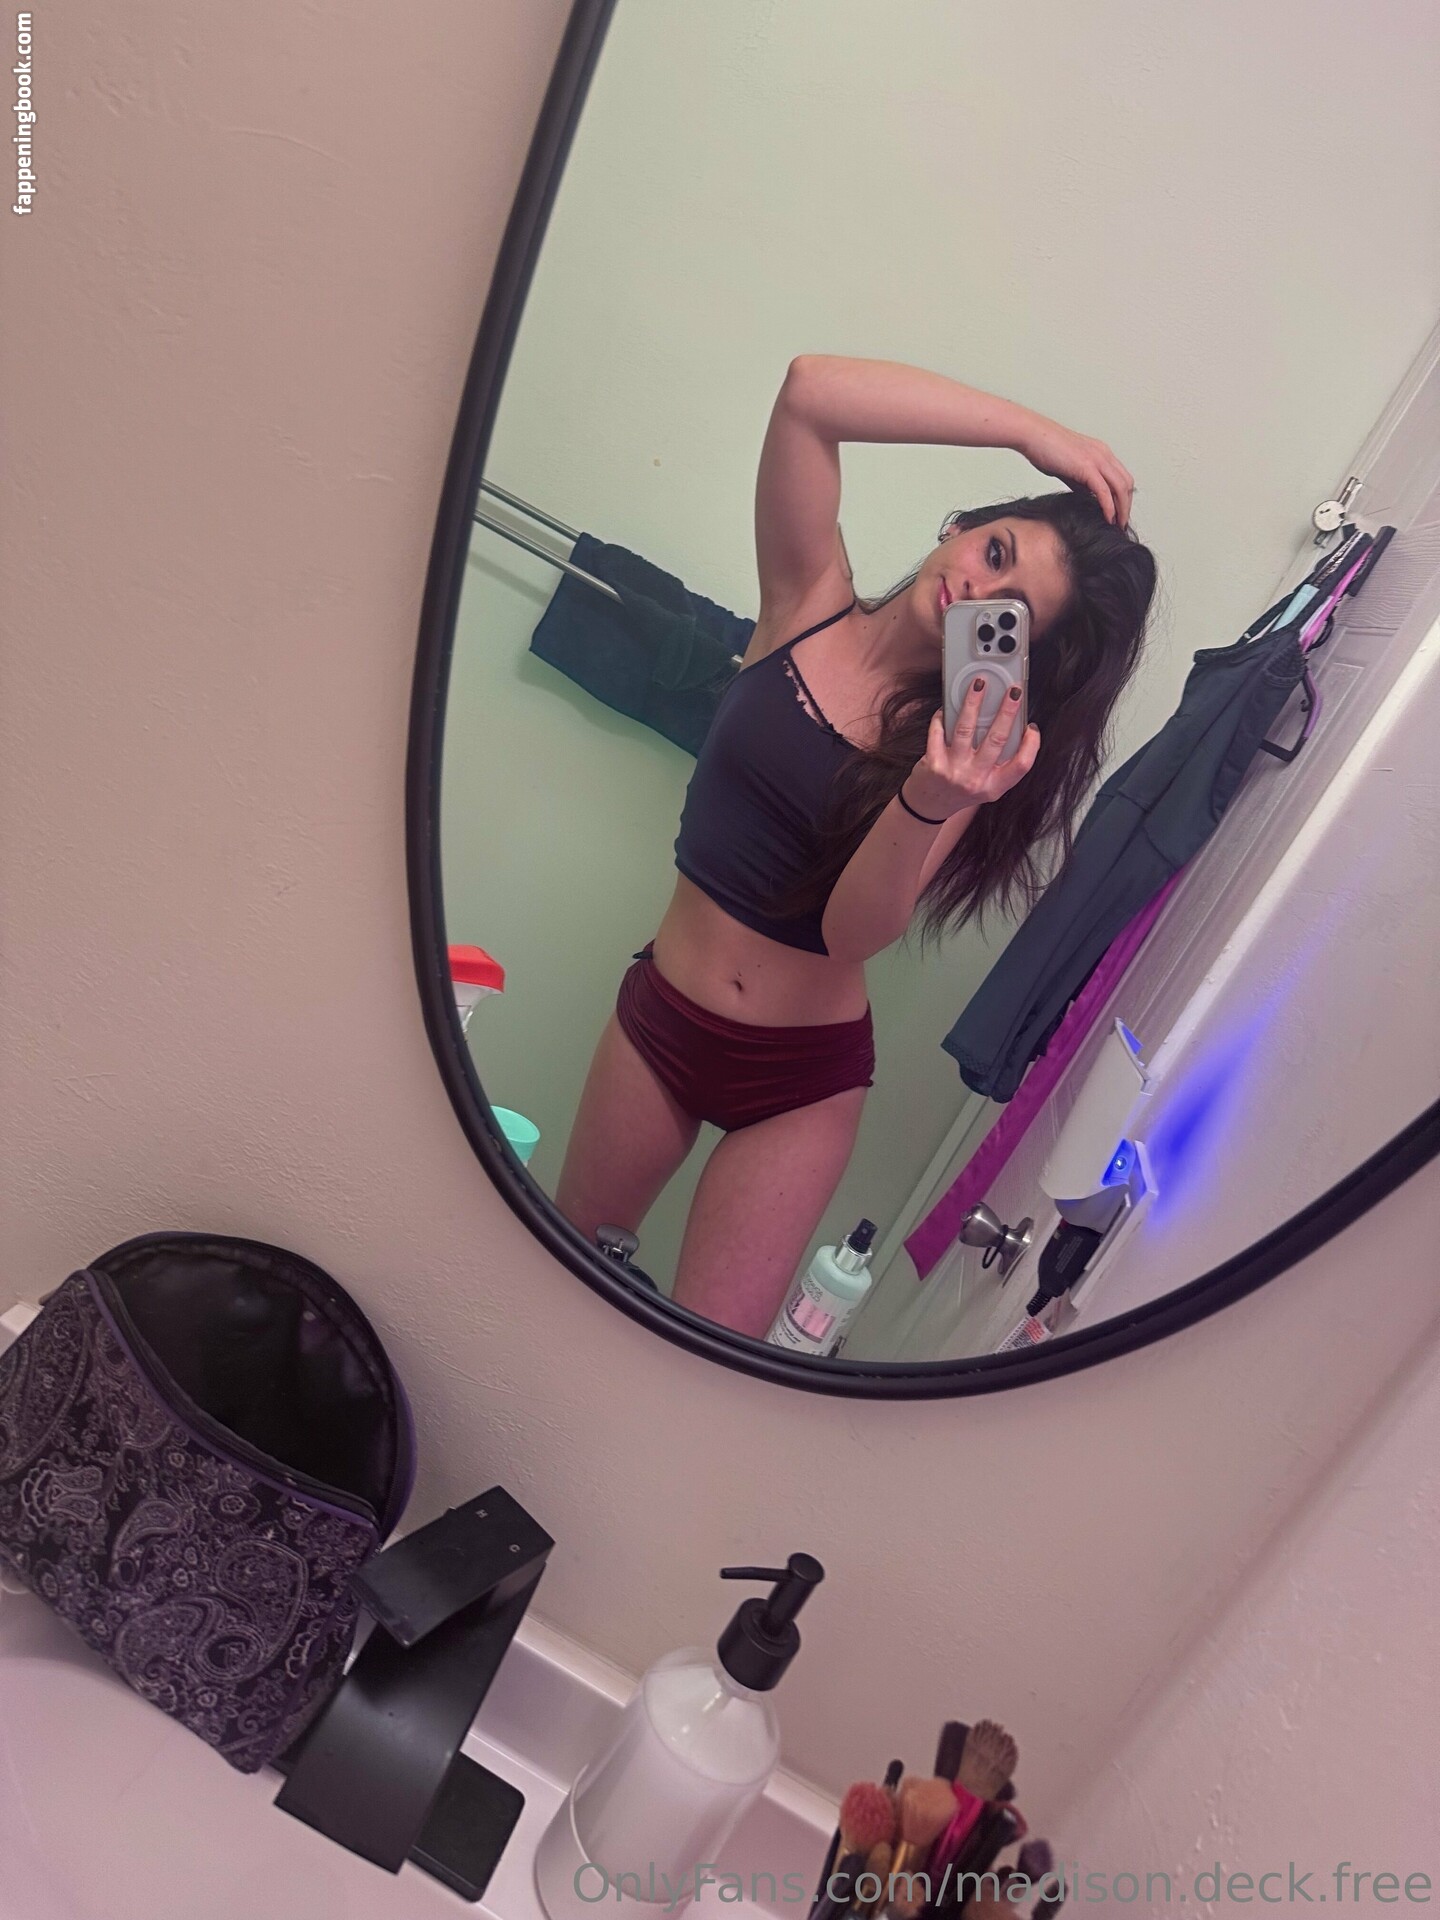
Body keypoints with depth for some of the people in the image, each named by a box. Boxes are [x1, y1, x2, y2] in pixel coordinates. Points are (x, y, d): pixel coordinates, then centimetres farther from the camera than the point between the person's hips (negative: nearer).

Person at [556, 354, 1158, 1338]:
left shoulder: (971, 752, -12)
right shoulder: (810, 599, -7)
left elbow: (853, 930, -26)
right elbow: (811, 388, -21)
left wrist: (928, 802, -44)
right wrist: (1037, 431, -19)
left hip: (803, 1076, -2)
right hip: (657, 1014, 3)